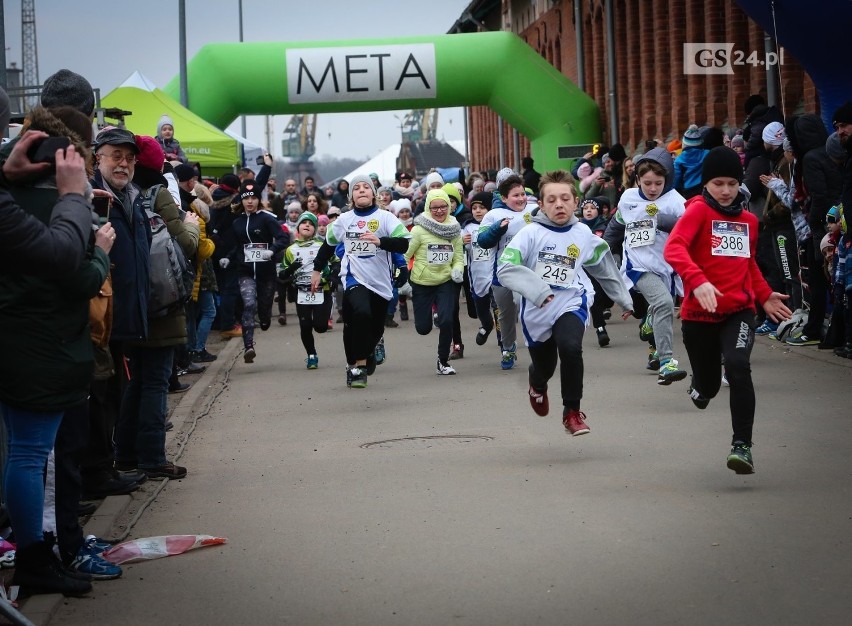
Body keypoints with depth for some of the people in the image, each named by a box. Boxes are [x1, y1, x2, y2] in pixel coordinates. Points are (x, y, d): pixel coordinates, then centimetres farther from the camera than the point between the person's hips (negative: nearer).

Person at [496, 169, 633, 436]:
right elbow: (505, 268, -23)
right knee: (543, 366, 16)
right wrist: (535, 289, -35)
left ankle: (572, 411, -10)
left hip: (571, 305, 0)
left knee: (570, 347, -29)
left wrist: (624, 300, 23)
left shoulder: (584, 236, -2)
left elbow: (605, 268, 15)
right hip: (536, 312, 0)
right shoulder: (531, 234, -13)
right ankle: (538, 387, 58)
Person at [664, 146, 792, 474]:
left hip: (739, 311, 2)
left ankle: (742, 445, -20)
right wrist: (697, 281, -38)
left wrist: (765, 295, 15)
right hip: (699, 313, -2)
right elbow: (673, 248, -24)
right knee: (708, 385, 8)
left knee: (738, 366, -24)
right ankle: (700, 385, 48)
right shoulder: (698, 210, -6)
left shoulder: (748, 219, 11)